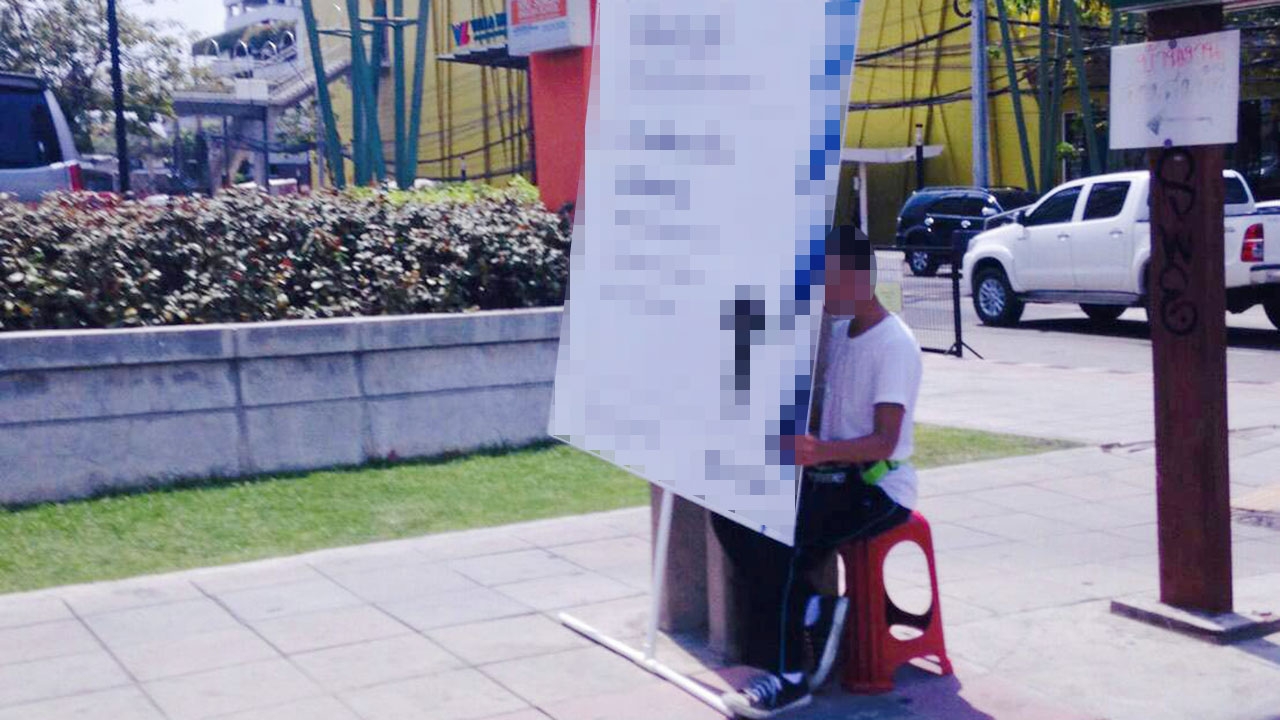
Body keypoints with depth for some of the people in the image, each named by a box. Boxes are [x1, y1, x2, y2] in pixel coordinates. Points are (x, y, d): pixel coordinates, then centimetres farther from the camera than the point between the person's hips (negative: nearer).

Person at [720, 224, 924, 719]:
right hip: (834, 475, 8)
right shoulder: (837, 332, 9)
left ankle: (793, 677, -15)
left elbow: (885, 441, -24)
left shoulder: (895, 344, -16)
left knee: (784, 540, -28)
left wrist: (822, 450, -40)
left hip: (881, 487, -8)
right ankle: (814, 614, -4)